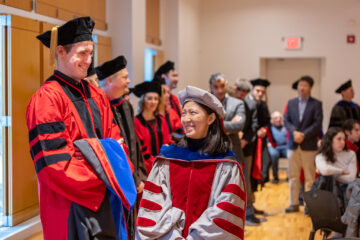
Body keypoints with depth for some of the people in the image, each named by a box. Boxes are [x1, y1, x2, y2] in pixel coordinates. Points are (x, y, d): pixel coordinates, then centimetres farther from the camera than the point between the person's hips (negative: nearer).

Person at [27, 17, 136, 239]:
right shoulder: (46, 99, -13)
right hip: (71, 205, -7)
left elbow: (114, 139, 14)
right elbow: (53, 162, -19)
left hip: (105, 199, 7)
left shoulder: (96, 95, 11)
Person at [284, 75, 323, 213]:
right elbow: (286, 121, 6)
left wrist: (303, 135, -16)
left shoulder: (316, 104, 1)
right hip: (293, 144, 3)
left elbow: (317, 124, -7)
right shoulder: (291, 103, 12)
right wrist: (294, 132, -12)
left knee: (310, 177, 1)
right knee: (293, 176, 6)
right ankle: (294, 204, 13)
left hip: (309, 145, -3)